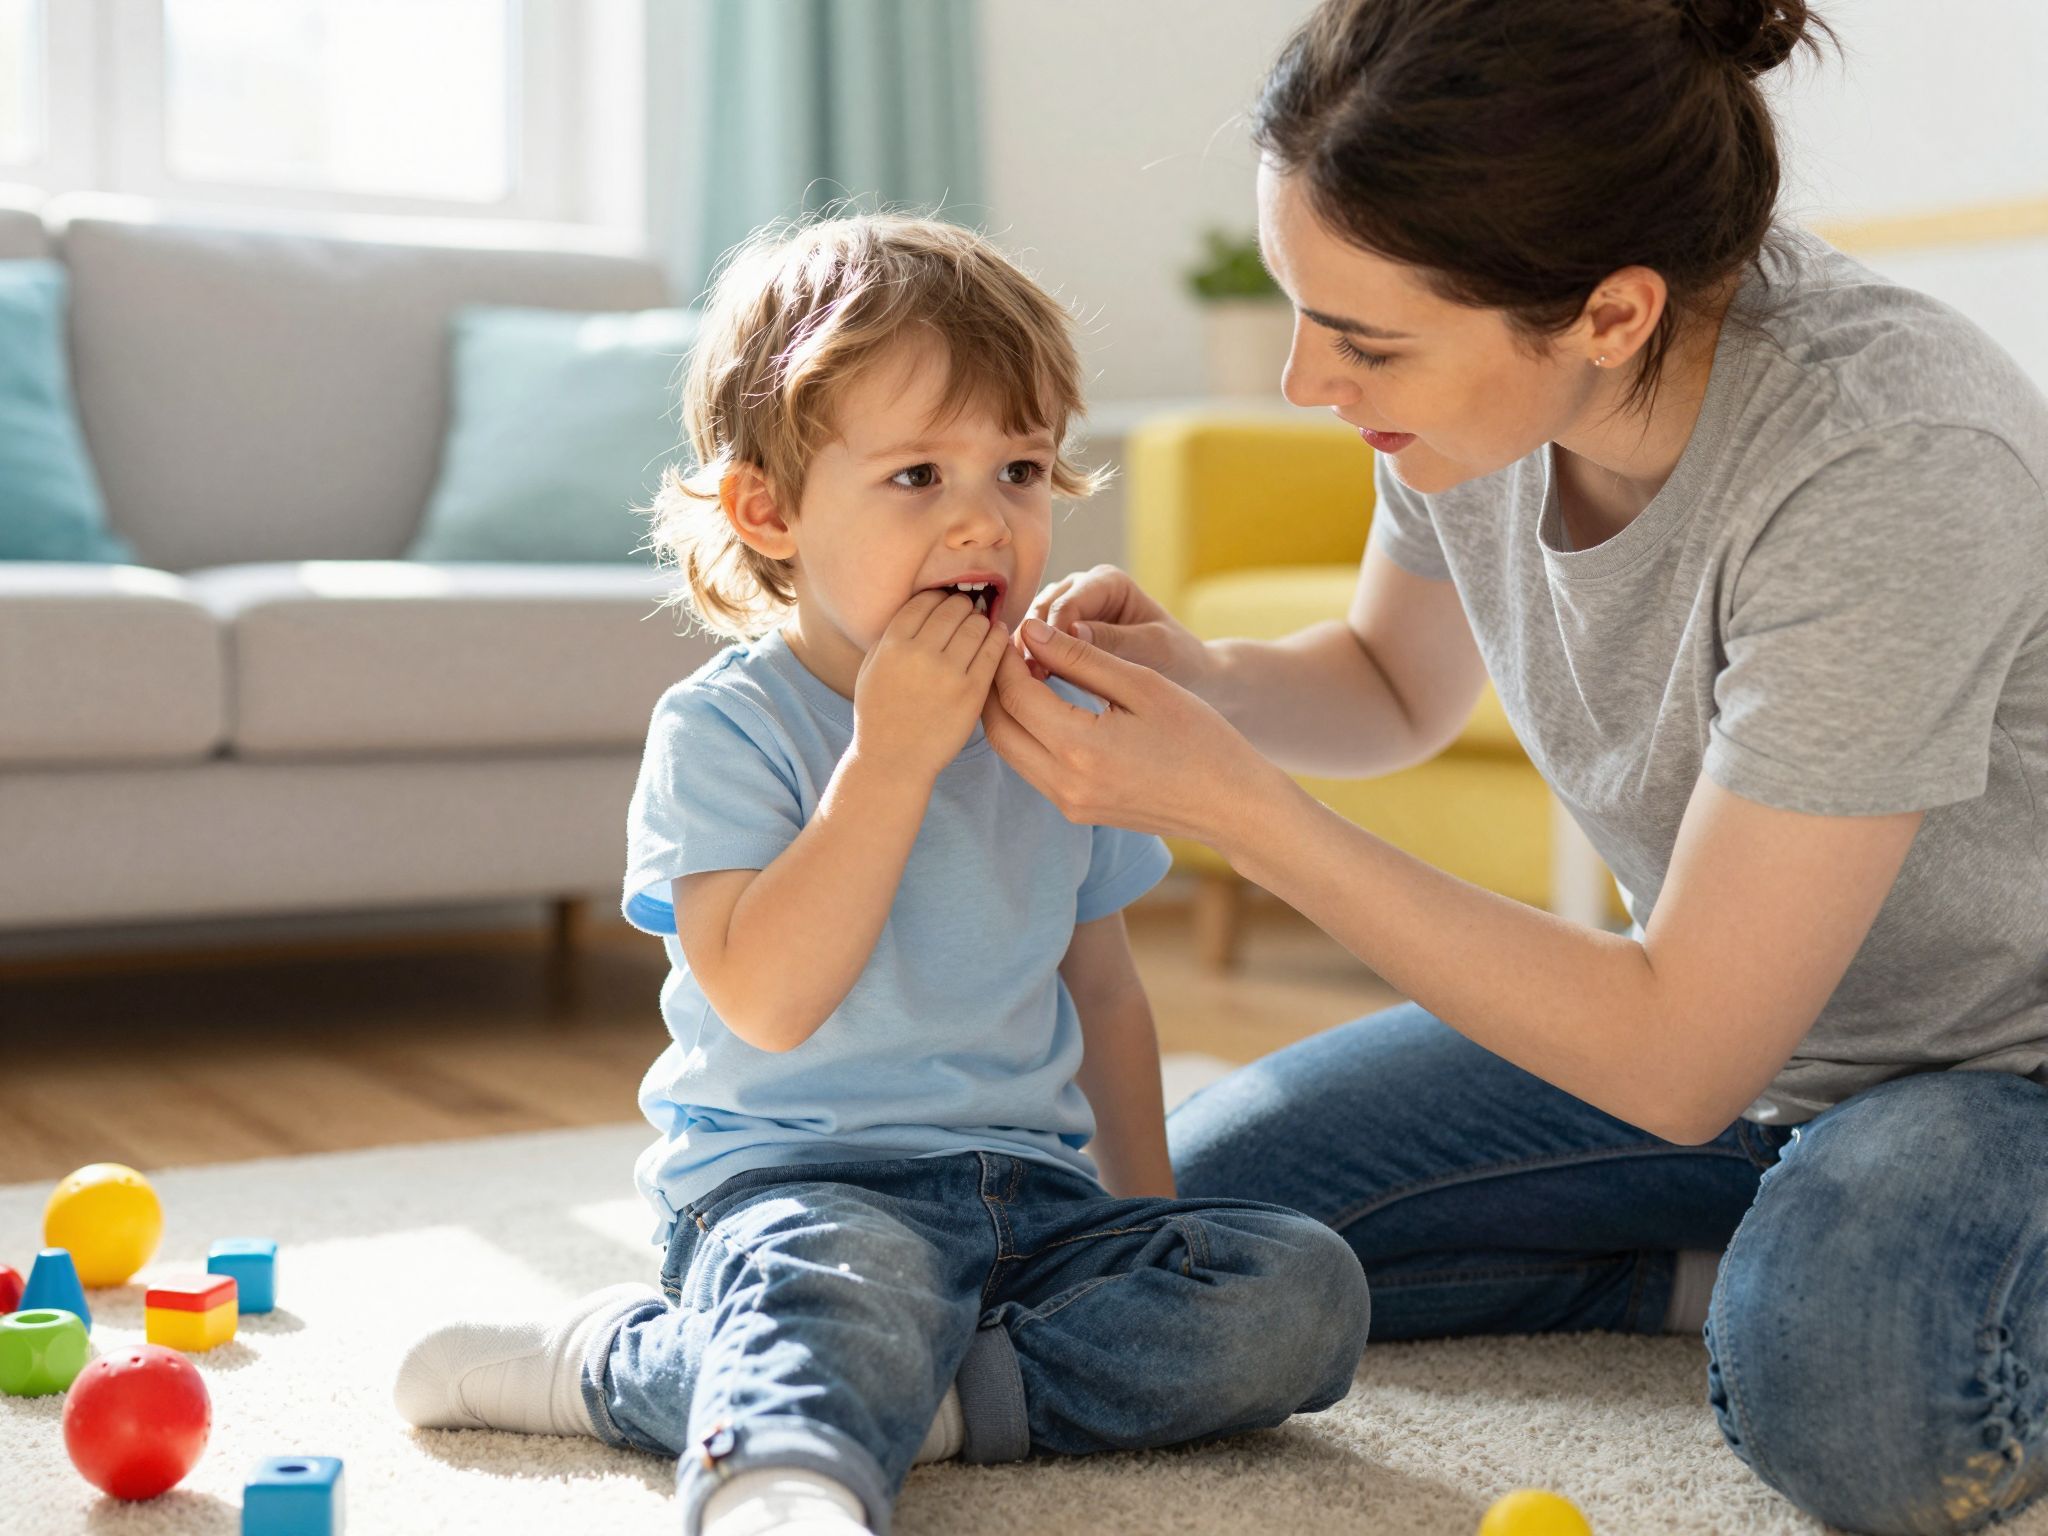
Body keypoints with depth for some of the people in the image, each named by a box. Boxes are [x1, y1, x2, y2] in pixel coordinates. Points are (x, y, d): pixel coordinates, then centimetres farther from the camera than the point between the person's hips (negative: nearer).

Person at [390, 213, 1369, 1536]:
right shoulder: (724, 729, -7)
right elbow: (769, 1000, -21)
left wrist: (1147, 1210, 13)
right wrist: (893, 754, -21)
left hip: (1034, 1188, 6)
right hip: (797, 1180, -6)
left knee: (1306, 1291, -16)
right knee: (861, 1278, -38)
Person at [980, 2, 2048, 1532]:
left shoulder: (1891, 473, -35)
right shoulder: (1480, 355, -15)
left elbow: (1678, 1064, -31)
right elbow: (1395, 686, 8)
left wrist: (1232, 803, -31)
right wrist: (1186, 677, -15)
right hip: (1717, 1007, 7)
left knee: (1854, 1401, -38)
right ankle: (1761, 1267, 4)